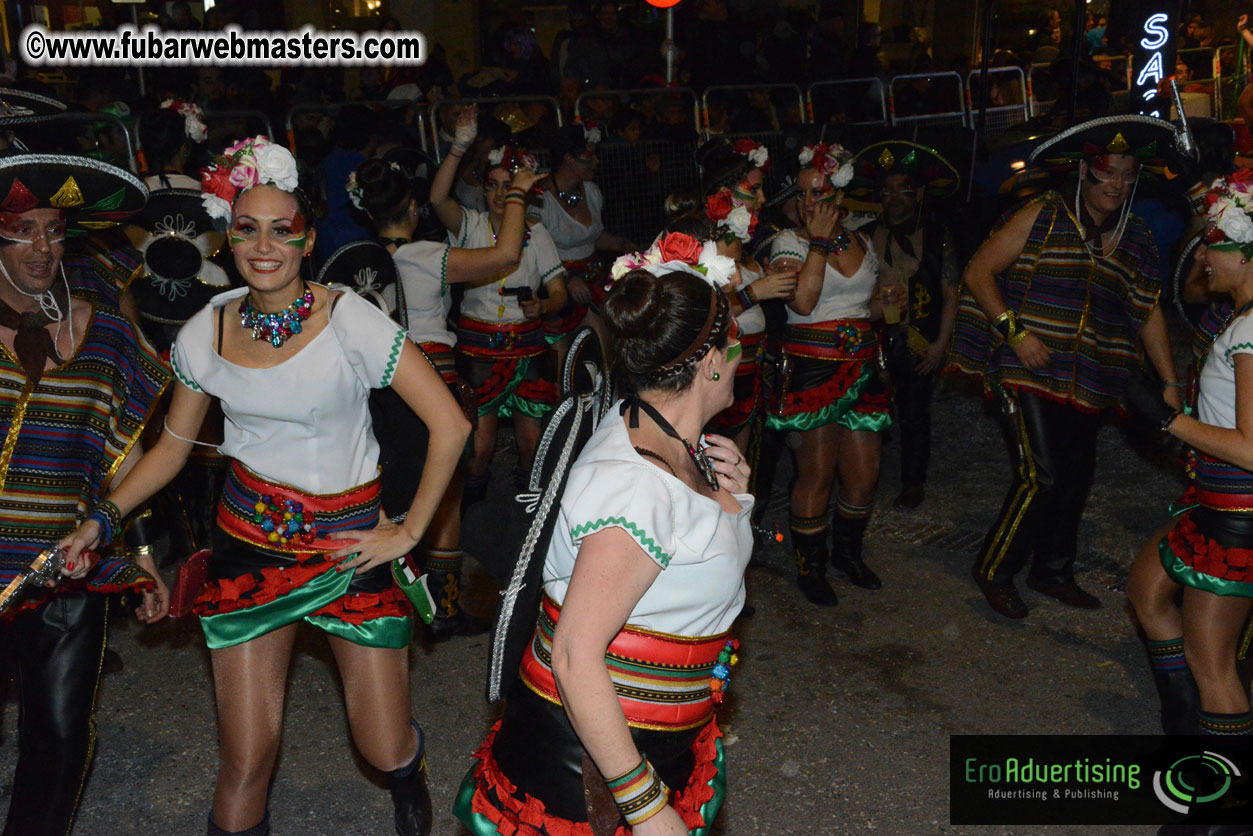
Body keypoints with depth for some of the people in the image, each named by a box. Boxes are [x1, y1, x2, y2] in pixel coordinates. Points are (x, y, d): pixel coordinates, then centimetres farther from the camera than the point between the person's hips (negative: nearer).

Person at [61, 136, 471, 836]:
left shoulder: (350, 321, -14)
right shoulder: (206, 333, -1)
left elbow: (451, 424, -14)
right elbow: (174, 445, 12)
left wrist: (411, 529, -11)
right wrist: (102, 521, 1)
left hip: (351, 539, -2)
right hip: (250, 541, 2)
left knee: (386, 749, 3)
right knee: (247, 758, 0)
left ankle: (409, 778, 41)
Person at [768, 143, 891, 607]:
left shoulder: (862, 244, 13)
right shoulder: (790, 241, -3)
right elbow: (803, 302, -21)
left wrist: (886, 303, 9)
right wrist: (819, 241, -15)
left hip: (862, 369, 5)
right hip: (813, 371, -5)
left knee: (865, 472, 7)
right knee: (817, 473, -3)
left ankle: (848, 551, 31)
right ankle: (810, 566, 15)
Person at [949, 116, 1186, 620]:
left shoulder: (1137, 242, 11)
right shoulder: (1042, 218, -5)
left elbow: (1150, 316, 15)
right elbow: (978, 273, -7)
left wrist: (1170, 384, 10)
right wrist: (1014, 332, -16)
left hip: (1085, 384, 6)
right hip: (1029, 372, -6)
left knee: (1076, 476, 12)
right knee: (1042, 477, -13)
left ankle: (1052, 572, 31)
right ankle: (993, 570, 7)